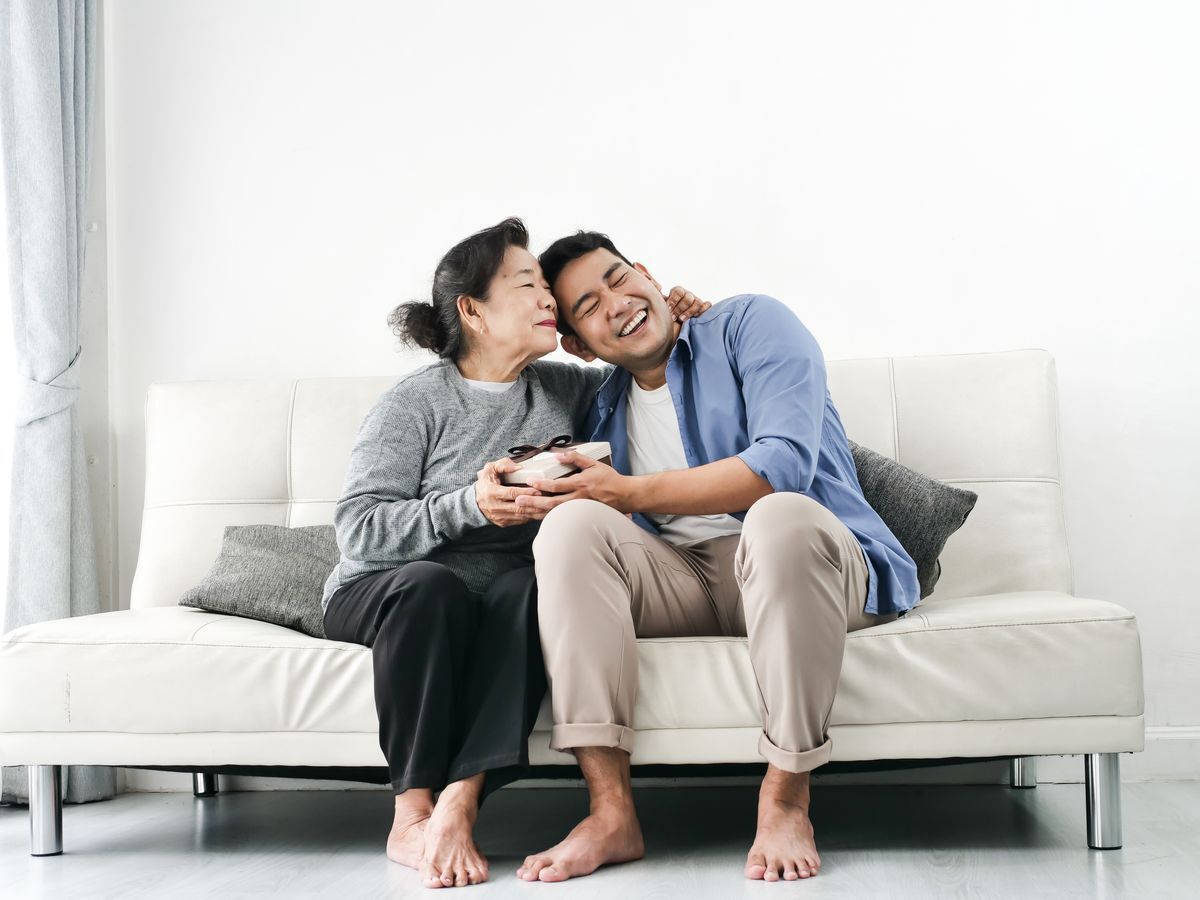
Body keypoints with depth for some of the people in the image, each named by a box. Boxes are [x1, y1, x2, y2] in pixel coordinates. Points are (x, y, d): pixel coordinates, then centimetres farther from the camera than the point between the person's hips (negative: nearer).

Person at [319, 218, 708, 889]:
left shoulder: (566, 388, 11)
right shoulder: (416, 403, -4)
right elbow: (359, 528, -12)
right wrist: (469, 505, -24)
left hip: (505, 595, 3)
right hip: (385, 591, -3)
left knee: (532, 587, -33)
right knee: (431, 584, -38)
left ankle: (459, 801, -39)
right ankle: (413, 816, -29)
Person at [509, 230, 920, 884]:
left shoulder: (750, 324, 2)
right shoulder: (602, 411, 19)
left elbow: (782, 466, -14)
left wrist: (631, 493, -14)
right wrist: (545, 500, -8)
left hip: (799, 560, -4)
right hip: (683, 583, 4)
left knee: (781, 514, -39)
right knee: (573, 523, -23)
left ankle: (785, 799, -26)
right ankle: (611, 814, -29)